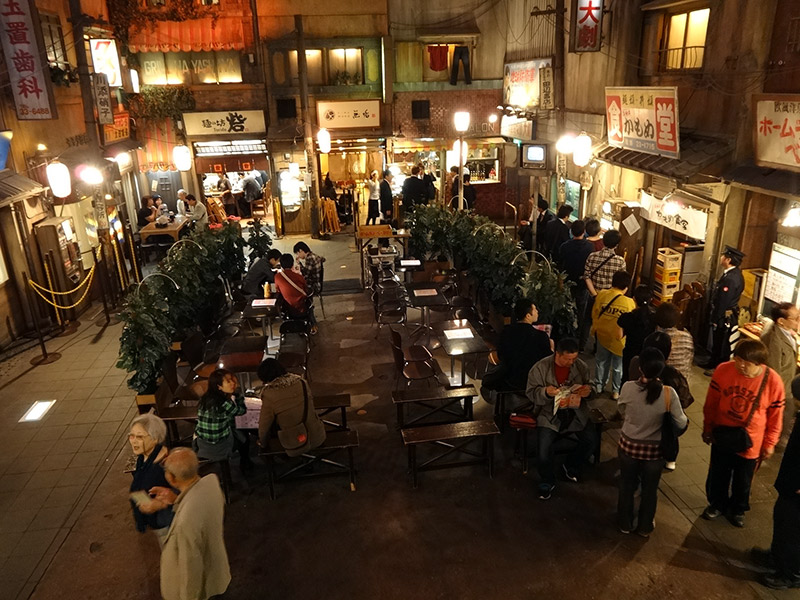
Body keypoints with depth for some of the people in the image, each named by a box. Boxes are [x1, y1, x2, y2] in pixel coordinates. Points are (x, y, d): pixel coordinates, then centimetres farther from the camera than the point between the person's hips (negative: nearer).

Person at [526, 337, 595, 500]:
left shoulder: (581, 366, -1)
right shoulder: (540, 368, -9)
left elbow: (590, 387, 12)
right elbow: (531, 392, -7)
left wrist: (588, 391, -13)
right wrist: (545, 392, -27)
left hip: (576, 412, 3)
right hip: (549, 413, -3)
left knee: (592, 439, -12)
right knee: (545, 444, -23)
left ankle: (571, 467, 19)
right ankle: (547, 482, 3)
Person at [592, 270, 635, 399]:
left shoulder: (601, 295, -15)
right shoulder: (629, 302, -23)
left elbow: (594, 315, -3)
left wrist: (595, 329, 13)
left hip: (602, 335, 3)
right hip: (619, 340, -3)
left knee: (602, 362, 24)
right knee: (618, 367, 17)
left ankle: (599, 386, 36)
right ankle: (616, 391, 29)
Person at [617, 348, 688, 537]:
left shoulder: (628, 388, -22)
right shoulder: (669, 394, -24)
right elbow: (681, 424, -13)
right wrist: (684, 416, 10)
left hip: (628, 445, 0)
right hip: (654, 449, 0)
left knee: (627, 486, 23)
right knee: (649, 489, 23)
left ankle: (625, 523, 41)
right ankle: (645, 527, 41)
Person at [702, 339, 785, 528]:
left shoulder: (773, 382, -23)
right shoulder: (723, 370, -19)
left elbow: (775, 417, -8)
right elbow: (711, 403, -5)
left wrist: (769, 444, 0)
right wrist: (707, 428, 5)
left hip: (750, 442, -1)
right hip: (722, 436, 1)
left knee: (743, 480, 20)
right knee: (718, 474, 20)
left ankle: (737, 509, 46)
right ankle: (717, 504, 46)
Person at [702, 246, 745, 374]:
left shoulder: (730, 279, -28)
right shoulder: (736, 273, 4)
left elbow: (723, 302, -25)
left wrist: (716, 319, -17)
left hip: (725, 316, -10)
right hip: (730, 313, 10)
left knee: (721, 343, 5)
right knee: (717, 340, 22)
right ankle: (713, 364, 36)